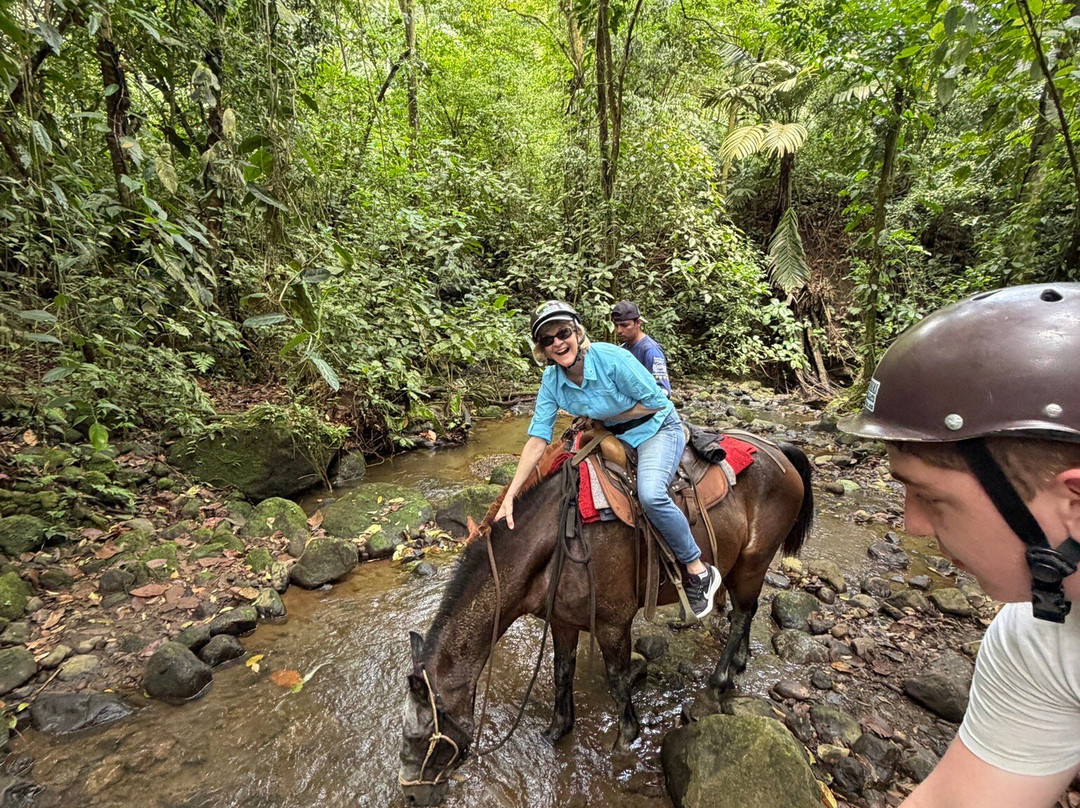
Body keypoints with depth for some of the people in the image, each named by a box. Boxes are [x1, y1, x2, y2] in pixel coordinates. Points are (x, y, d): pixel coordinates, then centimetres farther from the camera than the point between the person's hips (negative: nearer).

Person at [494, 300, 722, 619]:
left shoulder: (610, 357, -27)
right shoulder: (551, 380, -11)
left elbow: (656, 401, -18)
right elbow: (537, 439, -13)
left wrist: (607, 417, -16)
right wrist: (510, 496, -19)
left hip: (656, 428, -6)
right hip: (614, 437, 6)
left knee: (650, 494, -29)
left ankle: (699, 571, -8)